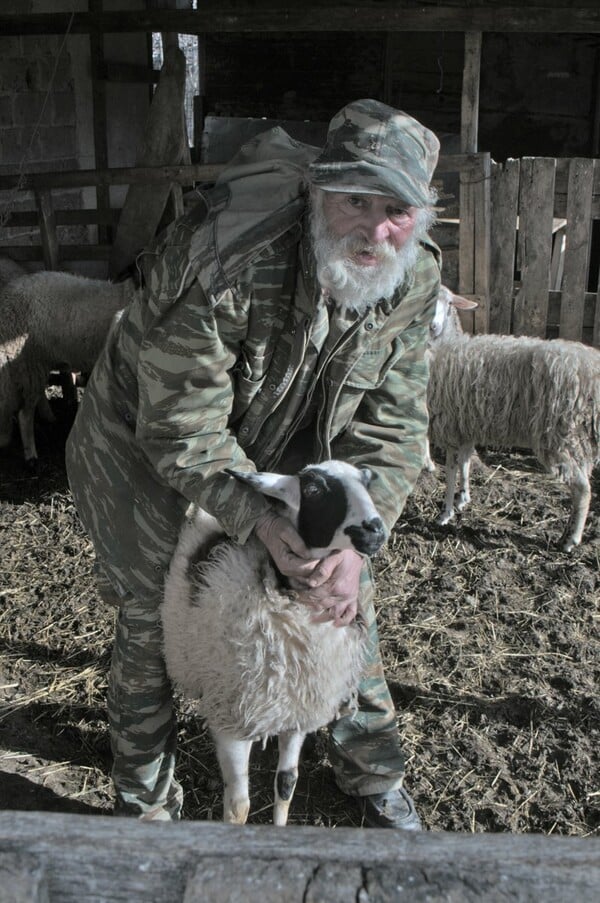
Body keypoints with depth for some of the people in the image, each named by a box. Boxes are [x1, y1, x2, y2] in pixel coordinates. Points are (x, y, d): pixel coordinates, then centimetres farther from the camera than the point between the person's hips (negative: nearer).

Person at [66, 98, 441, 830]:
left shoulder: (412, 279, -19)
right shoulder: (225, 261, -38)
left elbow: (392, 423, -15)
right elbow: (181, 428, -32)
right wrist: (259, 520, -41)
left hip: (285, 442, 5)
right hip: (149, 438, -4)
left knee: (346, 594, 6)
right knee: (150, 619, 1)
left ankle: (373, 777, 31)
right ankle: (146, 805, 29)